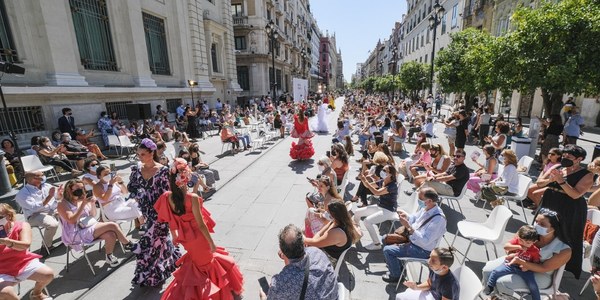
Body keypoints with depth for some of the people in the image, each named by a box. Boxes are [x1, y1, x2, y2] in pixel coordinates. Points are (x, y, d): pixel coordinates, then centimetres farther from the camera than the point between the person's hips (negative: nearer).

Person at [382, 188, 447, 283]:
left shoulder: (438, 219, -30)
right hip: (413, 240, 9)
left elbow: (424, 241, -31)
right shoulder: (426, 208, -5)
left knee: (387, 250, -13)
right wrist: (407, 216, -11)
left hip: (422, 250, -9)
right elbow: (415, 219, 11)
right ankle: (398, 267, 28)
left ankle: (396, 276, 12)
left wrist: (408, 226, -35)